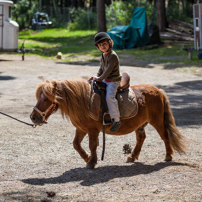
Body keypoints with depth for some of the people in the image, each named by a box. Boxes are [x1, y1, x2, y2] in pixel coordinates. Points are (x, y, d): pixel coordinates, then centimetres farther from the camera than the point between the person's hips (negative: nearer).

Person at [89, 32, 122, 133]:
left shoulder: (113, 56, -18)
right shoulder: (103, 55, 11)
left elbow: (109, 70, -21)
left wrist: (100, 78, -16)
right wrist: (97, 76, 3)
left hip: (113, 81, -10)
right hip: (105, 80, 10)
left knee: (109, 97, -28)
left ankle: (116, 120, -23)